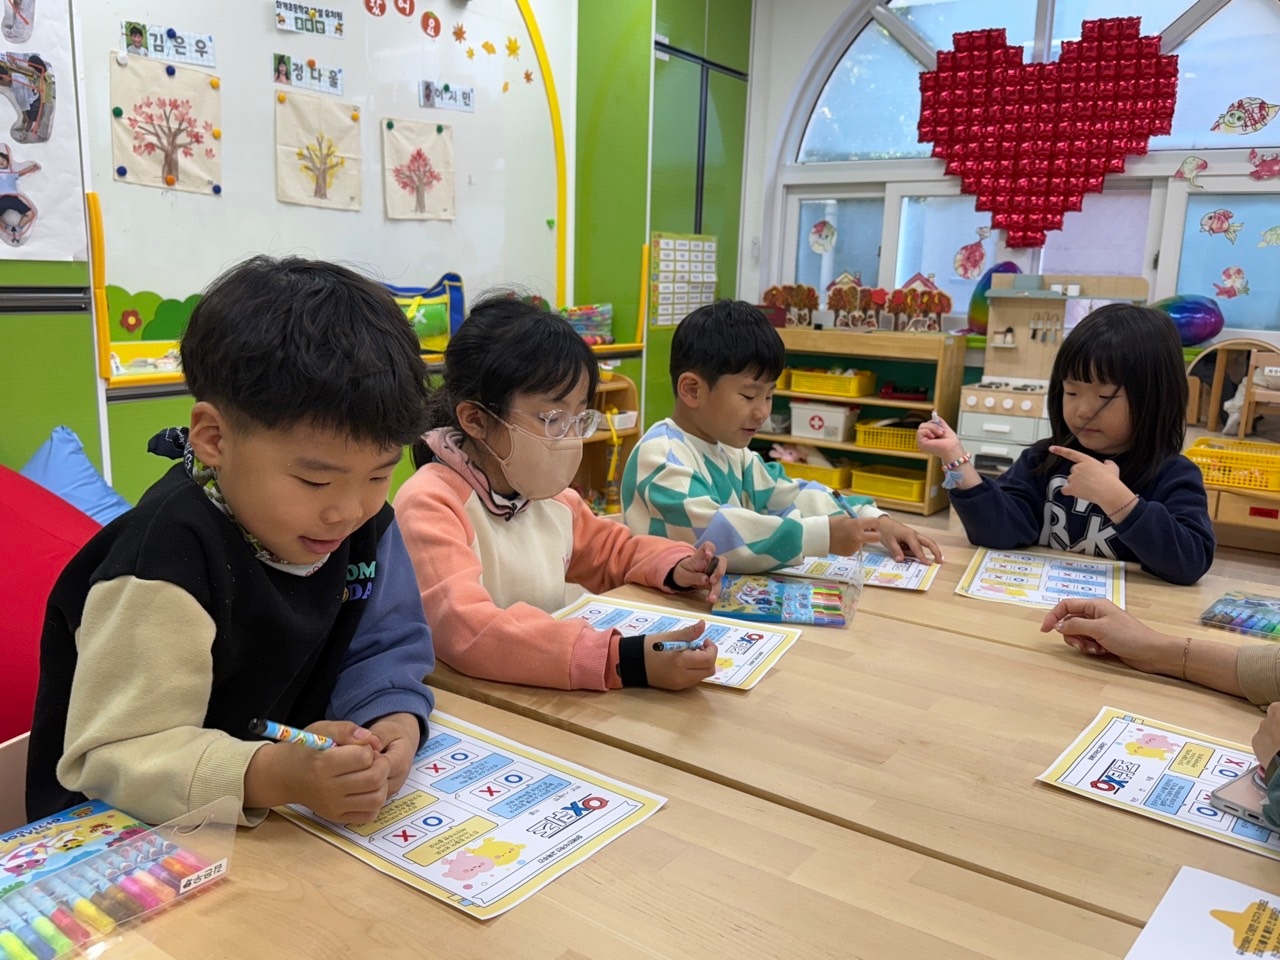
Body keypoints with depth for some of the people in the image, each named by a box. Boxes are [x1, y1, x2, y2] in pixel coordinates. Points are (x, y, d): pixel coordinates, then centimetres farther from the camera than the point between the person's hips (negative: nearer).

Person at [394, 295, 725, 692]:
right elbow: (470, 632, -31)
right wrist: (624, 660, -38)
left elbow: (612, 549, 22)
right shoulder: (429, 505, -17)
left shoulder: (550, 495, 4)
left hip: (555, 694, 6)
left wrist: (674, 566, 2)